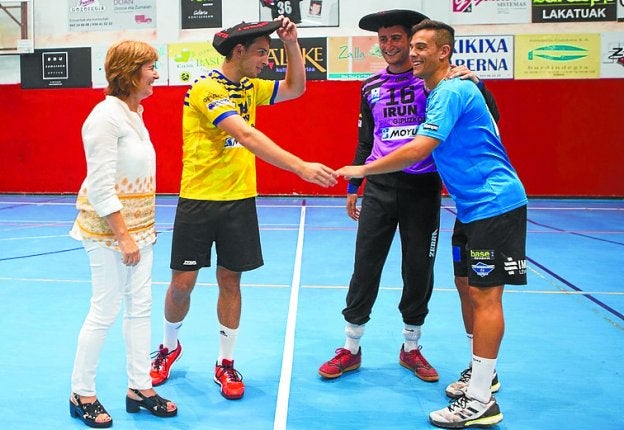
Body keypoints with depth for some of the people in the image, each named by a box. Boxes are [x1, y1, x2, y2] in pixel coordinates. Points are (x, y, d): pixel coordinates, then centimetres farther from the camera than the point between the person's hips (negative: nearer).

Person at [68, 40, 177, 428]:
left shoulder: (135, 113, 10)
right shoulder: (106, 116, -17)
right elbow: (101, 187, -20)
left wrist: (143, 229, 14)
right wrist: (124, 237, -21)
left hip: (138, 227, 9)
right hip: (109, 230, -8)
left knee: (140, 307, 11)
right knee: (106, 311, 1)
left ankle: (139, 387, 23)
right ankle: (82, 395, 19)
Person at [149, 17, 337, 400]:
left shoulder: (249, 87, 7)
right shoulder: (206, 88, -16)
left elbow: (296, 88, 16)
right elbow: (247, 136, -28)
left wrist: (292, 43, 1)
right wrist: (302, 167, -35)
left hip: (240, 200, 5)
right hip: (198, 199, -5)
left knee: (230, 281, 8)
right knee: (182, 282, 4)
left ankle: (226, 363, 21)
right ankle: (170, 347, 31)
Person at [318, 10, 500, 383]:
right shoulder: (371, 87, 10)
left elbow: (489, 118, -3)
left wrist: (475, 82, -20)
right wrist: (353, 187, 15)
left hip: (422, 188, -2)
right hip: (380, 187, 2)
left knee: (419, 269, 6)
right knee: (365, 267, 2)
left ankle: (411, 348, 25)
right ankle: (351, 349, 17)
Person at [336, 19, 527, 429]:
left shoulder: (451, 91, -17)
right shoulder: (443, 92, 14)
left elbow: (419, 149, -25)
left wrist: (363, 170, -17)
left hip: (495, 203, -10)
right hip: (473, 206, 10)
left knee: (484, 294, -8)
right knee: (467, 285, 14)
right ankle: (481, 373, 28)